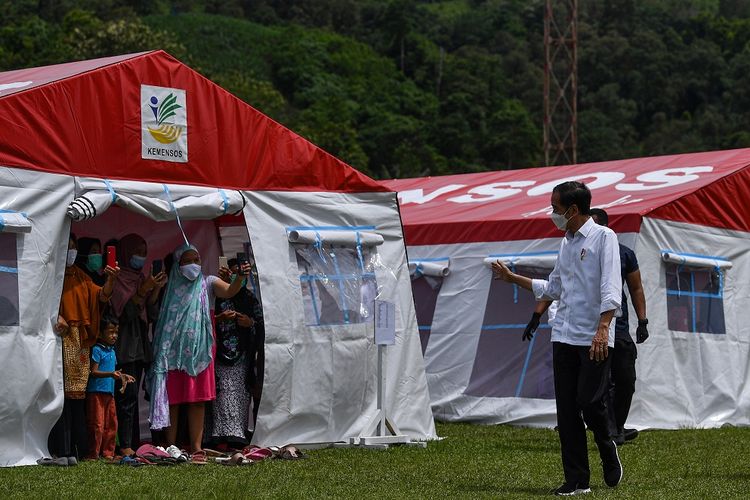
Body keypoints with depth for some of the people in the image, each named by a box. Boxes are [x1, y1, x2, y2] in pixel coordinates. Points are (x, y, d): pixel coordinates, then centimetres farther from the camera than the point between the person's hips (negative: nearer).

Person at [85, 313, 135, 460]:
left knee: (111, 424, 9)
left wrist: (122, 376, 13)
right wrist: (111, 374, -28)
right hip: (96, 391, -9)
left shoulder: (112, 351, 17)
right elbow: (94, 372, -17)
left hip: (109, 392, 9)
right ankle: (93, 454, -5)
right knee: (97, 424, -9)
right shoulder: (96, 350, -9)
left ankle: (108, 452, 16)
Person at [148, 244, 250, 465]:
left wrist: (240, 278, -34)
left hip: (199, 350, 0)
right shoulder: (170, 287, 9)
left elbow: (229, 291, -17)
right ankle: (170, 446, 4)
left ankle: (196, 447, 2)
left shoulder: (208, 283, 5)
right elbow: (156, 316, 8)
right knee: (172, 399, 0)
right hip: (173, 351, 0)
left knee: (198, 400, 0)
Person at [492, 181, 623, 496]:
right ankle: (576, 480, 7)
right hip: (564, 336, 7)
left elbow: (610, 288, -15)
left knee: (589, 402, -9)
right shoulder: (566, 243, 18)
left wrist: (603, 328, -26)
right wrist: (512, 278, 29)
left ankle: (608, 453, 21)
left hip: (594, 339, -7)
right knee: (566, 410, 2)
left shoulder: (603, 237, -5)